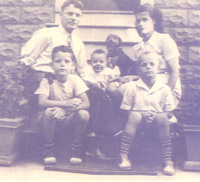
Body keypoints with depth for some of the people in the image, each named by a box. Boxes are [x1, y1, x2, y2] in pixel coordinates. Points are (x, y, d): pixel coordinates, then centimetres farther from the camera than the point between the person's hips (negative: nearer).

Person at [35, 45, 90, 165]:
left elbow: (86, 104, -20)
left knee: (84, 114, -26)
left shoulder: (75, 80, -10)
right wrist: (66, 103, -41)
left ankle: (75, 149, -7)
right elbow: (42, 103, -29)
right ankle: (48, 149, -13)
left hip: (68, 119, 1)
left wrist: (64, 110, -35)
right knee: (49, 111, -33)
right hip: (51, 119, -1)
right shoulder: (47, 81, -13)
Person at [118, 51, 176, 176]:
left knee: (162, 118, -33)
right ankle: (123, 156, -32)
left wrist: (155, 116, -17)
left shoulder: (164, 89, 4)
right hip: (140, 120, 0)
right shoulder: (133, 88, 3)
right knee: (134, 115, -34)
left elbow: (169, 111, 3)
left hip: (156, 119, 1)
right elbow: (126, 109, 2)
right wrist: (143, 115, -15)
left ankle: (168, 160, -31)